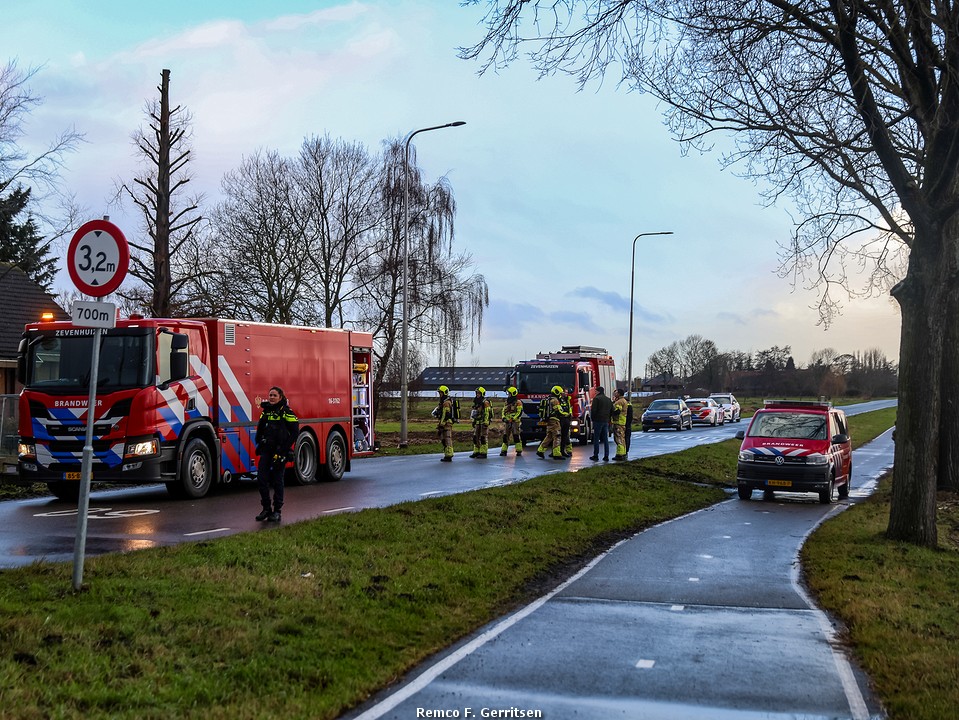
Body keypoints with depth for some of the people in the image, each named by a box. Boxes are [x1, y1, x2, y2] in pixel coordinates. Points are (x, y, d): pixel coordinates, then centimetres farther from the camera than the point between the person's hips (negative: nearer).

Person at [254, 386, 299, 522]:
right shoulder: (266, 411, 12)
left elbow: (294, 432, -9)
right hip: (266, 451, 5)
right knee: (261, 478, -1)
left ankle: (277, 511, 9)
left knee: (277, 481, 1)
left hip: (279, 451, -5)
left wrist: (283, 449, -14)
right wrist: (259, 445, 8)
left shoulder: (286, 412, -6)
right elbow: (260, 429, 22)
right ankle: (266, 508, 10)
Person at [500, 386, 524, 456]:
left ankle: (519, 451, -5)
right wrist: (504, 417, 0)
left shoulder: (518, 403, -5)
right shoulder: (507, 402, 17)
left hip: (515, 422, -6)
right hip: (507, 422, 7)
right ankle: (504, 450, 7)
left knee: (516, 436, -9)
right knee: (505, 436, 3)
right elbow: (504, 411, 19)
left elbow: (520, 412, -13)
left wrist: (513, 419, -20)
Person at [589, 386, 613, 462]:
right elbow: (612, 410, 14)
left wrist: (592, 418, 1)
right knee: (605, 439, 8)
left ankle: (596, 455, 1)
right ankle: (606, 456, 6)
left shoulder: (596, 399, -9)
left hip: (598, 421, -6)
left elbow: (593, 410, -13)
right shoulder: (608, 399, 12)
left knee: (596, 439, 0)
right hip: (606, 421, 6)